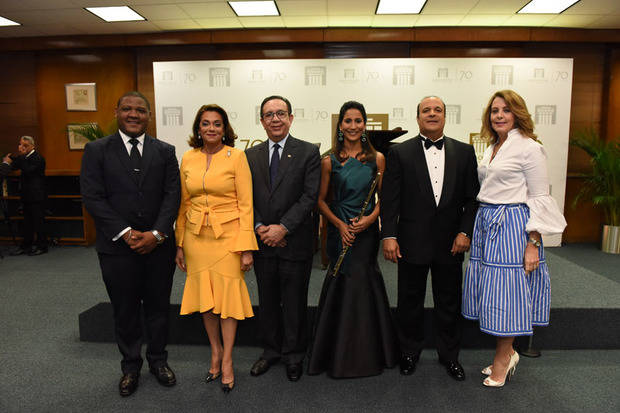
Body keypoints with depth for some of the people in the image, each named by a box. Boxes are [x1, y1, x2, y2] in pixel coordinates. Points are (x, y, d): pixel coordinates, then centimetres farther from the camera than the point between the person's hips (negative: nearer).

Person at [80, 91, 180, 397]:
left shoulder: (165, 151, 5)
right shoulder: (97, 150, 1)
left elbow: (172, 195, -2)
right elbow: (92, 197, -6)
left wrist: (156, 234, -13)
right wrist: (126, 233, -14)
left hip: (158, 245, 1)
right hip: (117, 246, -1)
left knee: (158, 307, 13)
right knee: (125, 311, 13)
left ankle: (158, 360, 33)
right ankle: (130, 365, 33)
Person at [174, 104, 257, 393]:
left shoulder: (236, 157, -6)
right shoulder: (188, 159, 6)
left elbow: (245, 204, -8)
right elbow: (183, 204, 10)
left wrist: (246, 247, -12)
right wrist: (179, 244, 8)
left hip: (228, 234, -3)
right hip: (196, 236, 4)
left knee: (227, 293, 3)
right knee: (204, 294, 11)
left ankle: (227, 359, 21)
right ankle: (215, 351, 31)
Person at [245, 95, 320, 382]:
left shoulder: (308, 152, -3)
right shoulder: (251, 156, 8)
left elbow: (310, 196, -11)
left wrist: (283, 227, -17)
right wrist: (260, 228, -10)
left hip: (295, 242, -3)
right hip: (263, 241, 3)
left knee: (295, 302, 10)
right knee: (267, 301, 16)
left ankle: (294, 355, 29)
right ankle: (271, 350, 36)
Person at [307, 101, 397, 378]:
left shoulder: (377, 159, 3)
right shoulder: (329, 161, 2)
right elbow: (321, 200, 4)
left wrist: (371, 217, -11)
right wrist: (340, 224, -9)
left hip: (367, 231, 0)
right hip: (338, 231, 0)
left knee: (362, 286, 2)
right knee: (342, 286, 4)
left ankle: (366, 354, 24)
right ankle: (340, 357, 22)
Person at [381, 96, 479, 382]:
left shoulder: (464, 152, 5)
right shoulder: (399, 153, -1)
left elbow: (472, 197, 5)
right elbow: (389, 199, -4)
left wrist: (465, 231, -5)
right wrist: (389, 235, -11)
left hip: (450, 243, 2)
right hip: (412, 242, -1)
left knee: (449, 303, 15)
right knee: (409, 302, 12)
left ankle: (449, 355, 35)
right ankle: (410, 353, 33)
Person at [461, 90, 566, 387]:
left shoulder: (529, 148, -7)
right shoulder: (492, 149, 15)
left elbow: (540, 198, -10)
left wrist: (533, 244, -14)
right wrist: (477, 228, 13)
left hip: (513, 225, -7)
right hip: (486, 224, 7)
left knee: (505, 290, 0)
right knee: (492, 289, 11)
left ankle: (502, 357, 18)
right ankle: (507, 353, 28)